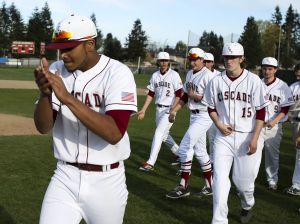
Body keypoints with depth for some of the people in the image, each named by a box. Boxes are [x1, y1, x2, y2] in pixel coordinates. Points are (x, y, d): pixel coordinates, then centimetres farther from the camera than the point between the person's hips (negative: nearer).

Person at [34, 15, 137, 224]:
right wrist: (45, 93, -23)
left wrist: (67, 98, -31)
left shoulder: (117, 73, -15)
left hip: (106, 181, -3)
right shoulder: (56, 71, -1)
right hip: (65, 177, 3)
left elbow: (114, 133, -26)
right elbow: (43, 127, -3)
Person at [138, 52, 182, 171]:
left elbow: (179, 94, -11)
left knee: (158, 133, -13)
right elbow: (151, 94, 10)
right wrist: (143, 110, 5)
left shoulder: (174, 75, -9)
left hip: (170, 109, -7)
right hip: (159, 109, 7)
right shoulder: (155, 76, 8)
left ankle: (150, 163, -12)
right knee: (164, 135, 15)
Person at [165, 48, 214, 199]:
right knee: (200, 151, 12)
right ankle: (210, 186, 22)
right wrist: (174, 111, 10)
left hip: (203, 117, -9)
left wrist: (194, 96, -14)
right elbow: (185, 96, 18)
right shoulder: (189, 74, 12)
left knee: (184, 148, -10)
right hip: (193, 116, 9)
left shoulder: (208, 76, -15)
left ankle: (183, 187, 0)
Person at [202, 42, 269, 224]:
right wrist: (219, 125, -5)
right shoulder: (217, 81, 2)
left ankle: (247, 207, 39)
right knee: (220, 178, -7)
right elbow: (211, 108, 13)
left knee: (244, 179, 8)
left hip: (247, 137, -2)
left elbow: (261, 112, -6)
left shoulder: (253, 81, -7)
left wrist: (255, 139, -11)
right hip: (224, 136, 2)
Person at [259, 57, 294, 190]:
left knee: (273, 154, 9)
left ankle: (272, 180, 23)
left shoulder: (282, 87, -3)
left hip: (274, 126, -1)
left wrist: (274, 121, -18)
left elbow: (285, 108, -5)